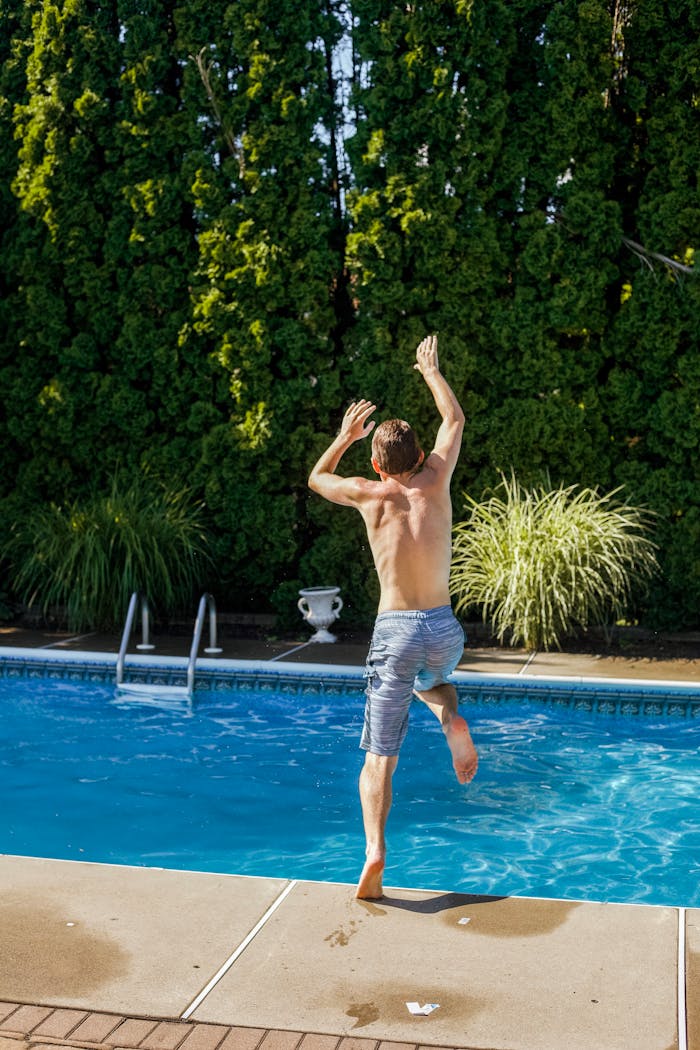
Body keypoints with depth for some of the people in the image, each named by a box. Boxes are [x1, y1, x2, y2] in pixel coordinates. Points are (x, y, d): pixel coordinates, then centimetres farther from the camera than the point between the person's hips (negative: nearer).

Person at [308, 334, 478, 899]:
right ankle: (451, 717, 5)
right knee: (430, 677, 38)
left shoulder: (368, 493, 2)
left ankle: (375, 850, -16)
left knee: (380, 756, 3)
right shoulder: (435, 481, 4)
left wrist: (345, 435, 37)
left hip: (396, 631, -2)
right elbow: (455, 420, 22)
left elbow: (317, 478, 25)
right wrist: (431, 369, 35)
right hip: (444, 629, 2)